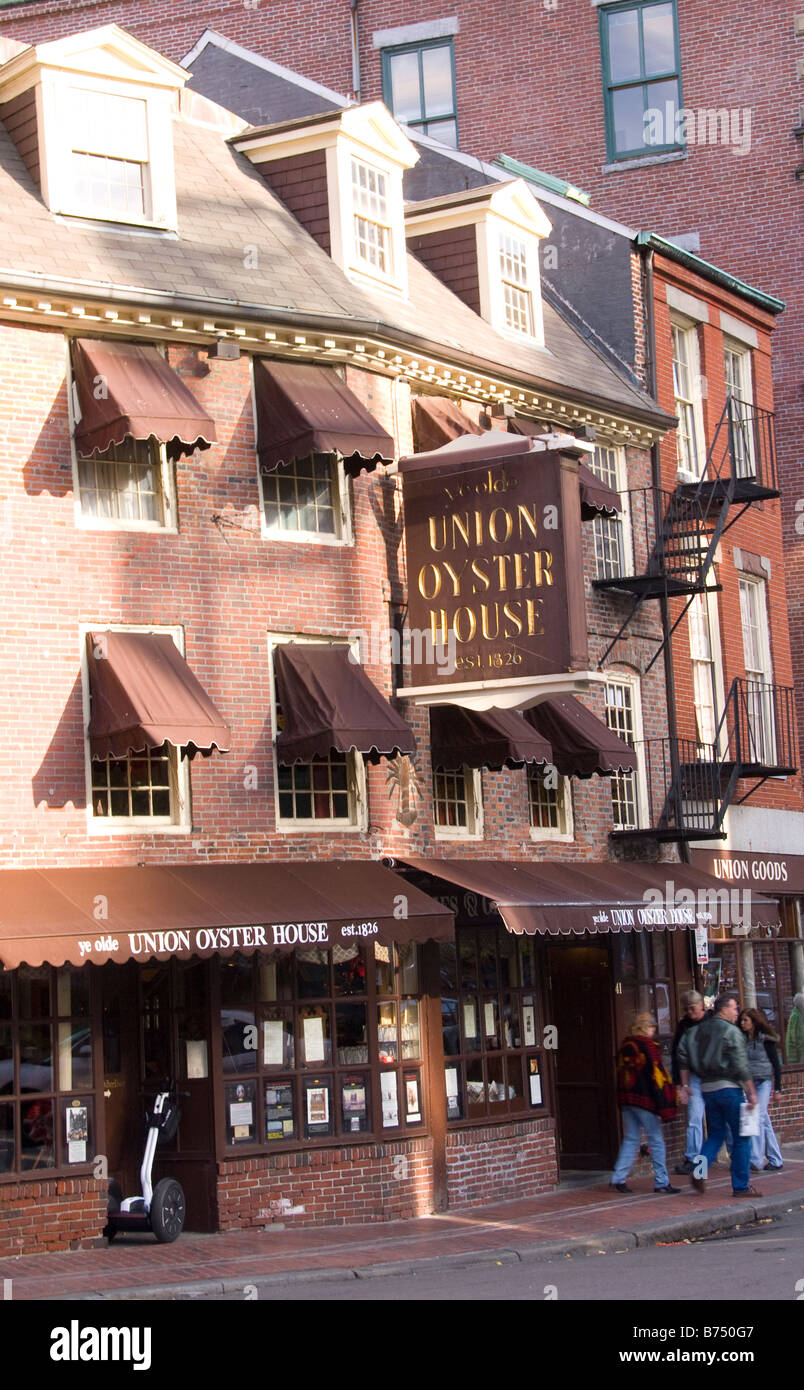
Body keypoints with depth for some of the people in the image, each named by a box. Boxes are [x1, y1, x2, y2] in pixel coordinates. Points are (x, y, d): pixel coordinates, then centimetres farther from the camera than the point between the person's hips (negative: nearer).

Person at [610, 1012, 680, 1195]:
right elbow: (656, 1073, -14)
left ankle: (618, 1179, 6)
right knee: (656, 1140, 1)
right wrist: (666, 1104, -13)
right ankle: (661, 1182, 2)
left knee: (630, 1139, 12)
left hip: (626, 1098, 7)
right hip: (645, 1100, -7)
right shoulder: (647, 1046, -10)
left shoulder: (625, 1046, 12)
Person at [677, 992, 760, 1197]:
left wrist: (684, 1084, 10)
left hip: (707, 1088, 6)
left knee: (716, 1134, 17)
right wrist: (752, 1092, -10)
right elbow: (741, 1065, -14)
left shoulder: (697, 1030, 10)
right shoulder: (732, 1032, -9)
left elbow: (683, 1055, 5)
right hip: (729, 1088, -6)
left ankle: (698, 1172, -3)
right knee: (741, 1138, 3)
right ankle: (741, 1186, 5)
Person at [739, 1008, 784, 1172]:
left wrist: (778, 1088, -6)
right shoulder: (742, 1040, 9)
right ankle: (775, 1160, 14)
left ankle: (756, 1160, -16)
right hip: (749, 1084, 6)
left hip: (764, 1083, -5)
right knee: (765, 1122, 8)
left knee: (757, 1119, -15)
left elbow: (776, 1064, -4)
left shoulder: (765, 1040, -5)